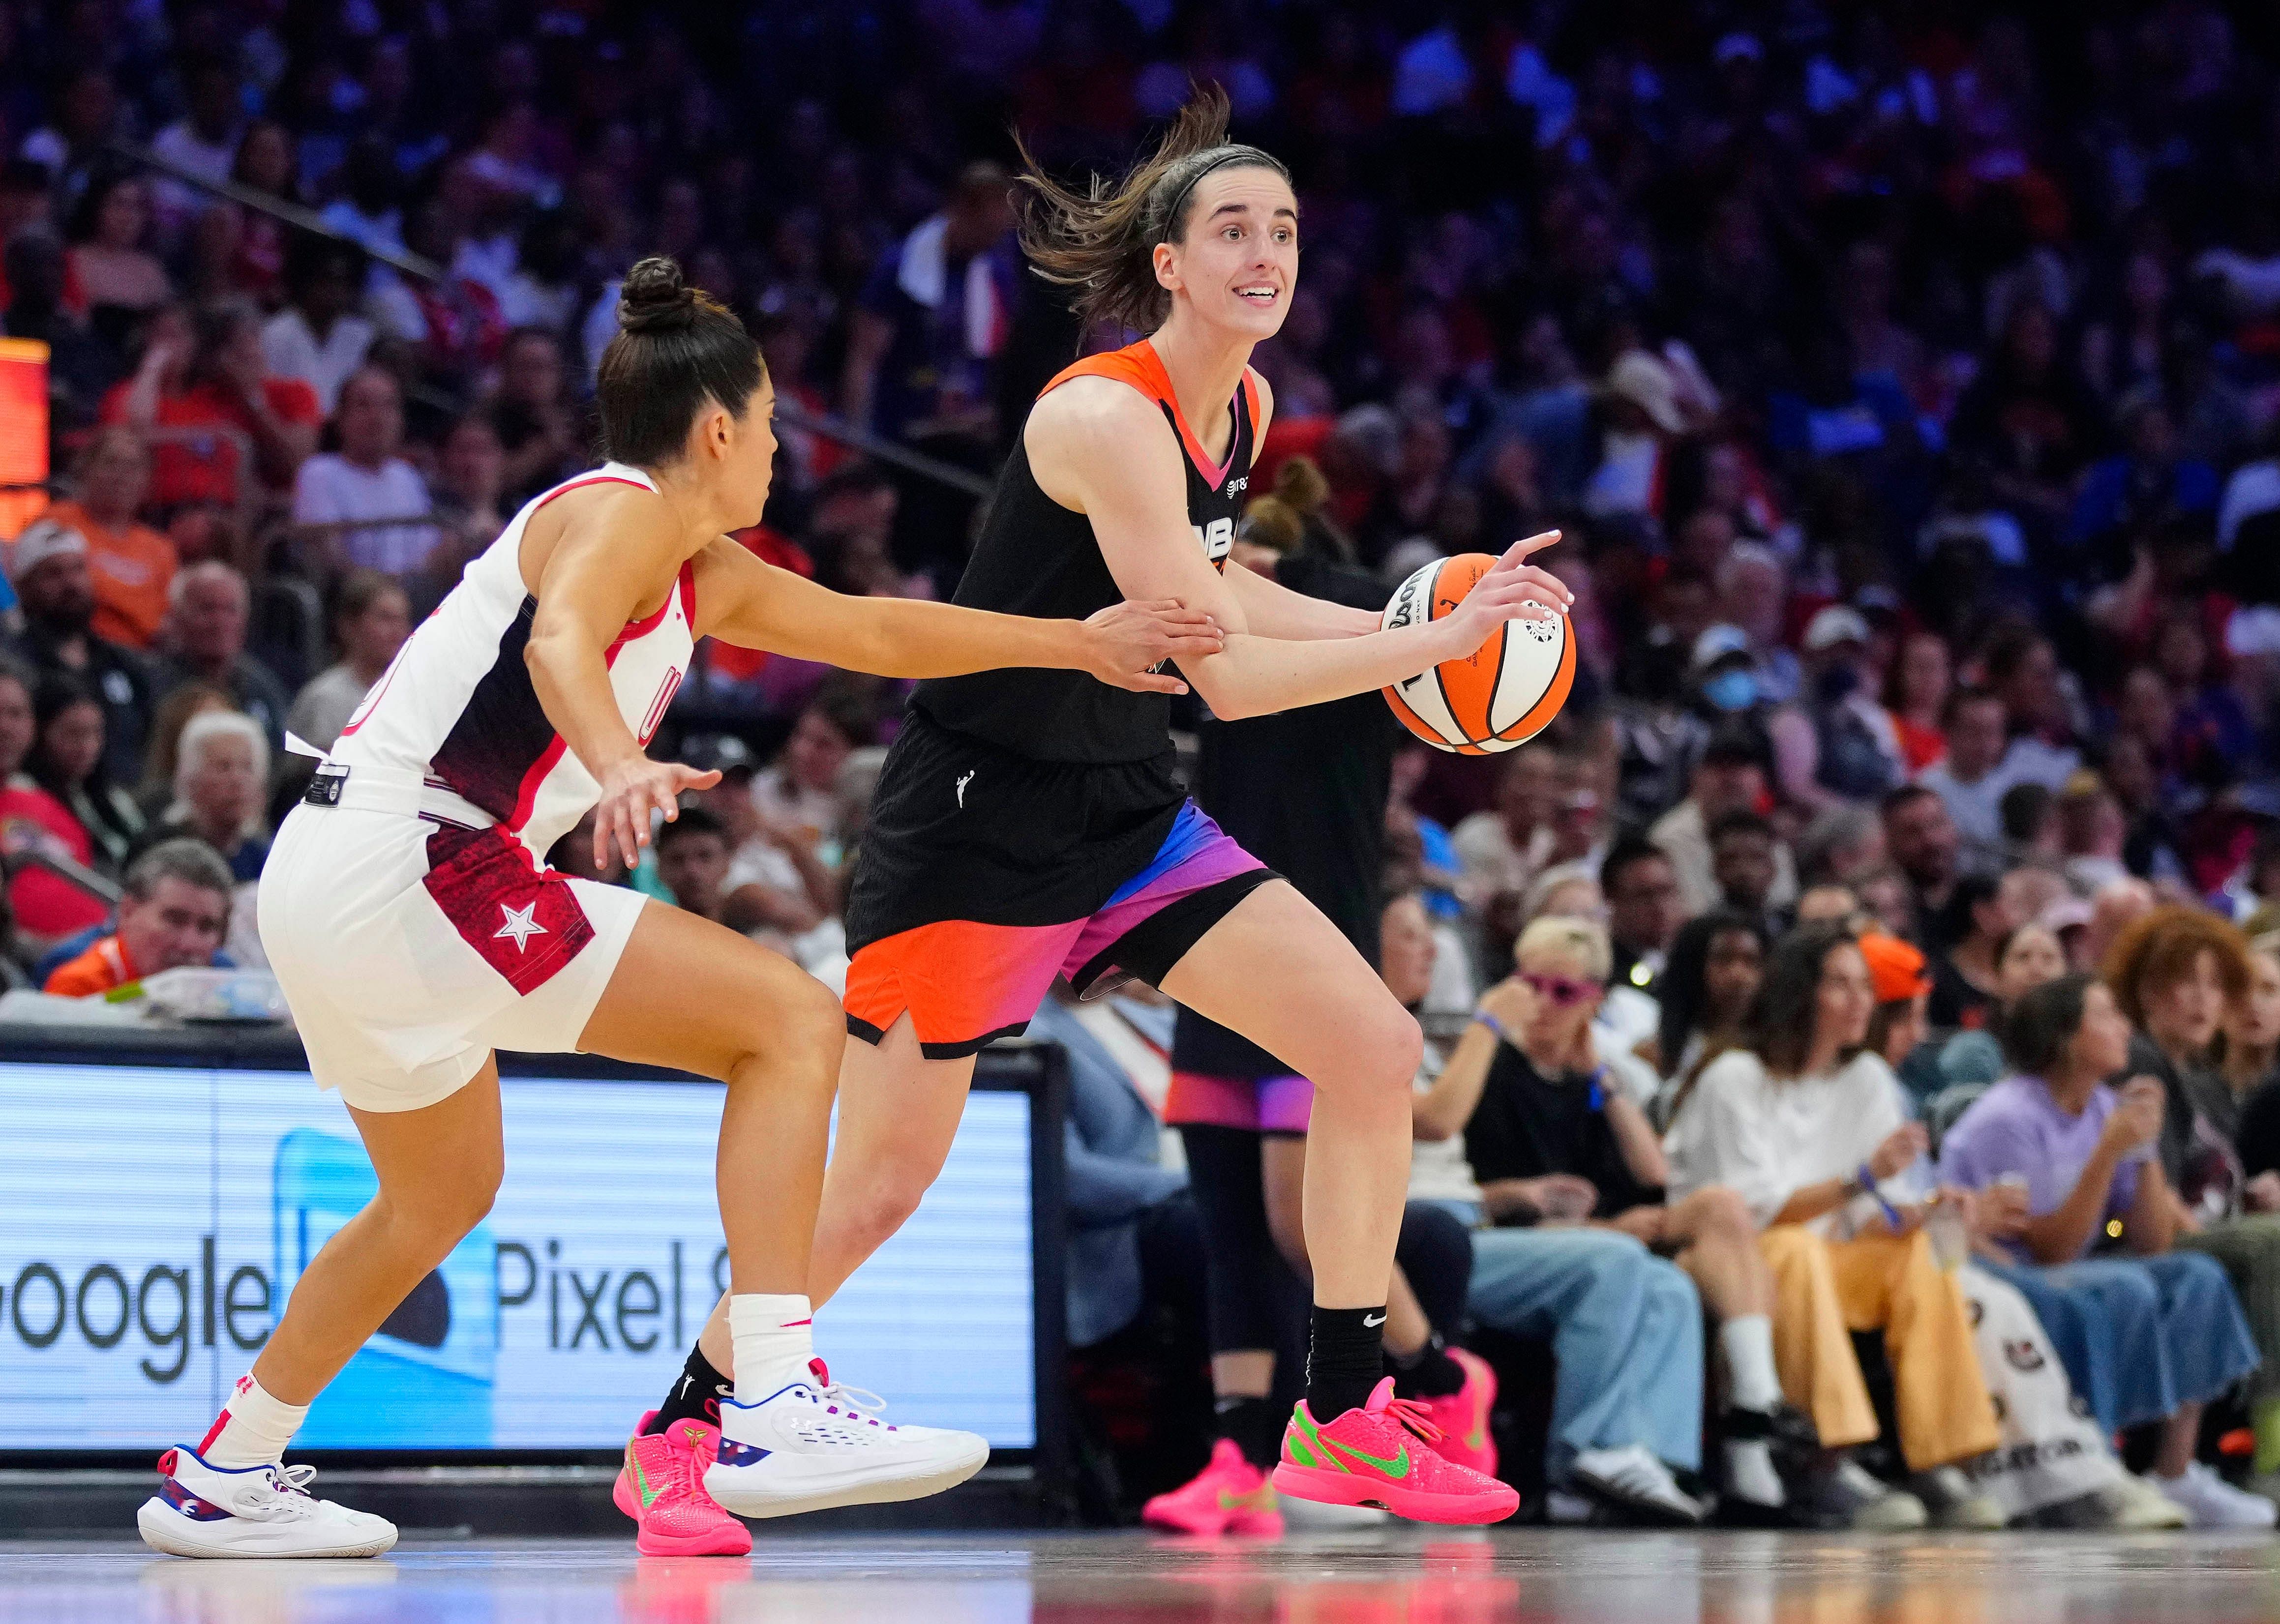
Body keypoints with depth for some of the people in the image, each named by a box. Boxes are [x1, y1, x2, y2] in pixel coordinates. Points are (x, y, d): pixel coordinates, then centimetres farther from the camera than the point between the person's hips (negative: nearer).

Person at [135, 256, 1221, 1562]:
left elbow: (877, 635, 33)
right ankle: (776, 1417, -19)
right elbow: (561, 640, -28)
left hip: (332, 890, 11)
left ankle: (225, 1481, 37)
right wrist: (620, 765, -47)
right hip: (410, 866, -11)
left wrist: (1083, 642, 36)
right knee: (792, 1019, -11)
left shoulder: (708, 575, 22)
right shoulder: (624, 513, -6)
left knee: (441, 1197, 30)